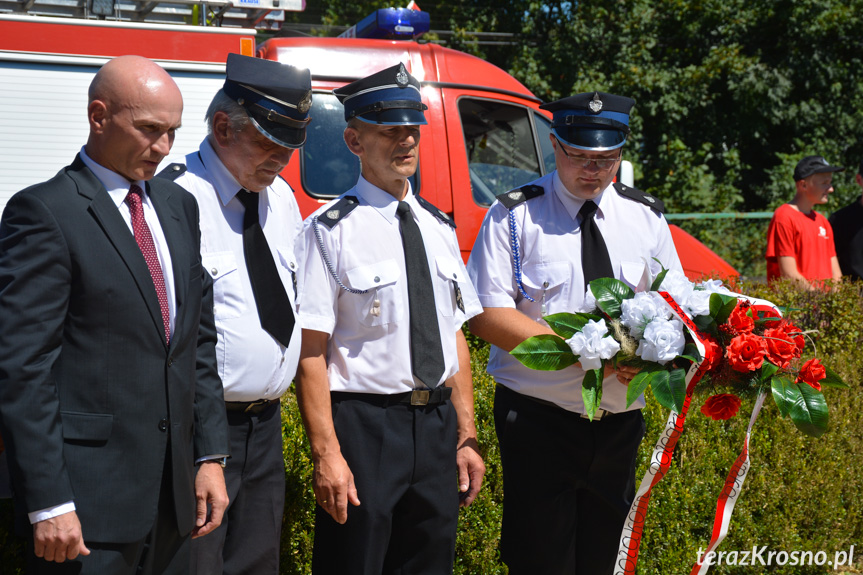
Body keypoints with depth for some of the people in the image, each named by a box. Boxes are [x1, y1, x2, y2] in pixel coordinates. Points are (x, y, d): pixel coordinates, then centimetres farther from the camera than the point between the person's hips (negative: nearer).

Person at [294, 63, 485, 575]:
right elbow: (311, 351, -13)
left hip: (437, 424, 6)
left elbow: (455, 336, 14)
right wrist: (327, 453, -18)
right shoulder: (332, 229, -10)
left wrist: (467, 436, 10)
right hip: (364, 426, -6)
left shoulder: (439, 226, 11)